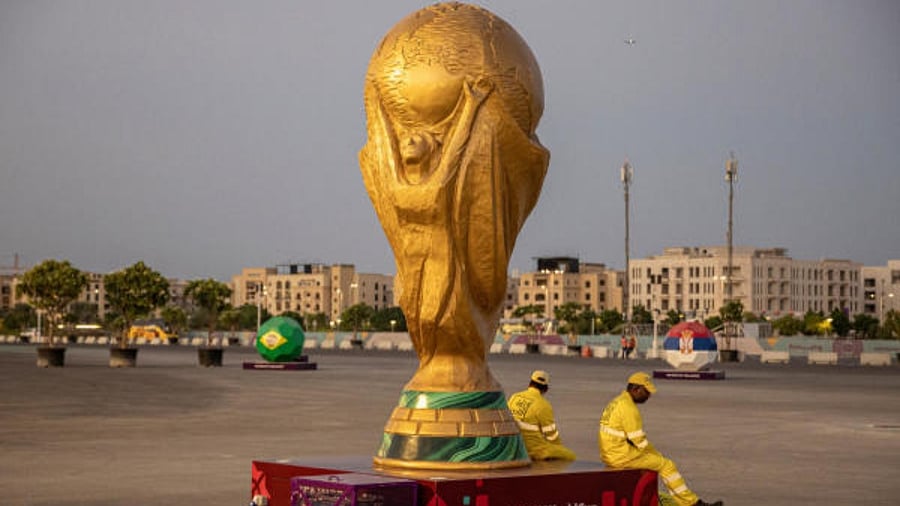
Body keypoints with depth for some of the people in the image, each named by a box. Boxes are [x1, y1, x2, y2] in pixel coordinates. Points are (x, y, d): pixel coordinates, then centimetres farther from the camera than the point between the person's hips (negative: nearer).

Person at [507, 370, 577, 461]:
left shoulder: (514, 397, 3)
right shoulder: (543, 405, -16)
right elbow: (551, 434, -8)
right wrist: (560, 449, 11)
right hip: (534, 449, -8)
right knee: (570, 457, -2)